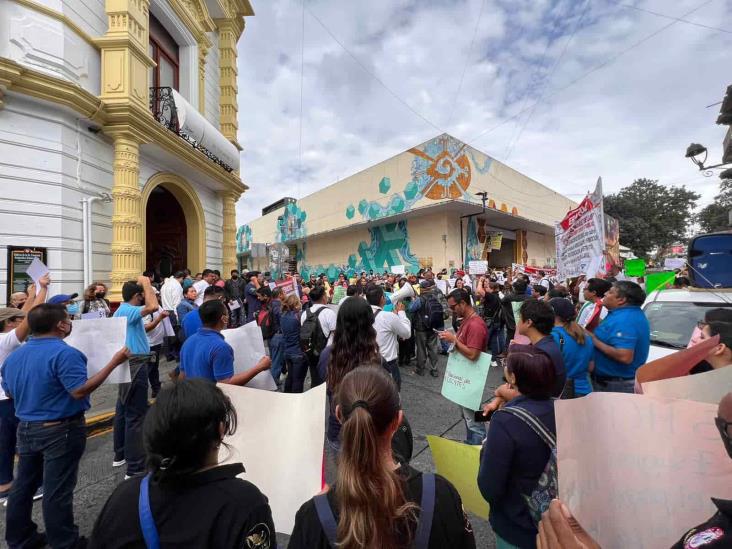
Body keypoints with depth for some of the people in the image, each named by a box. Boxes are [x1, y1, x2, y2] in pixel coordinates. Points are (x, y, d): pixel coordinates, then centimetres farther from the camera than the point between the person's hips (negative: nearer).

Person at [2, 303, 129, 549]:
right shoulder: (64, 353, -25)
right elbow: (79, 391, -29)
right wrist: (113, 363, -28)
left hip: (26, 428, 8)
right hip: (60, 430, -8)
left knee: (24, 484, 22)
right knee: (57, 489, 5)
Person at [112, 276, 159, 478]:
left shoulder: (122, 311, 14)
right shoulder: (127, 311, -20)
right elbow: (152, 306, -36)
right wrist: (146, 283, -25)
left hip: (129, 363, 11)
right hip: (135, 365, -11)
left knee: (123, 410, 20)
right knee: (136, 415, -6)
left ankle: (121, 455, 34)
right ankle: (135, 468, 0)